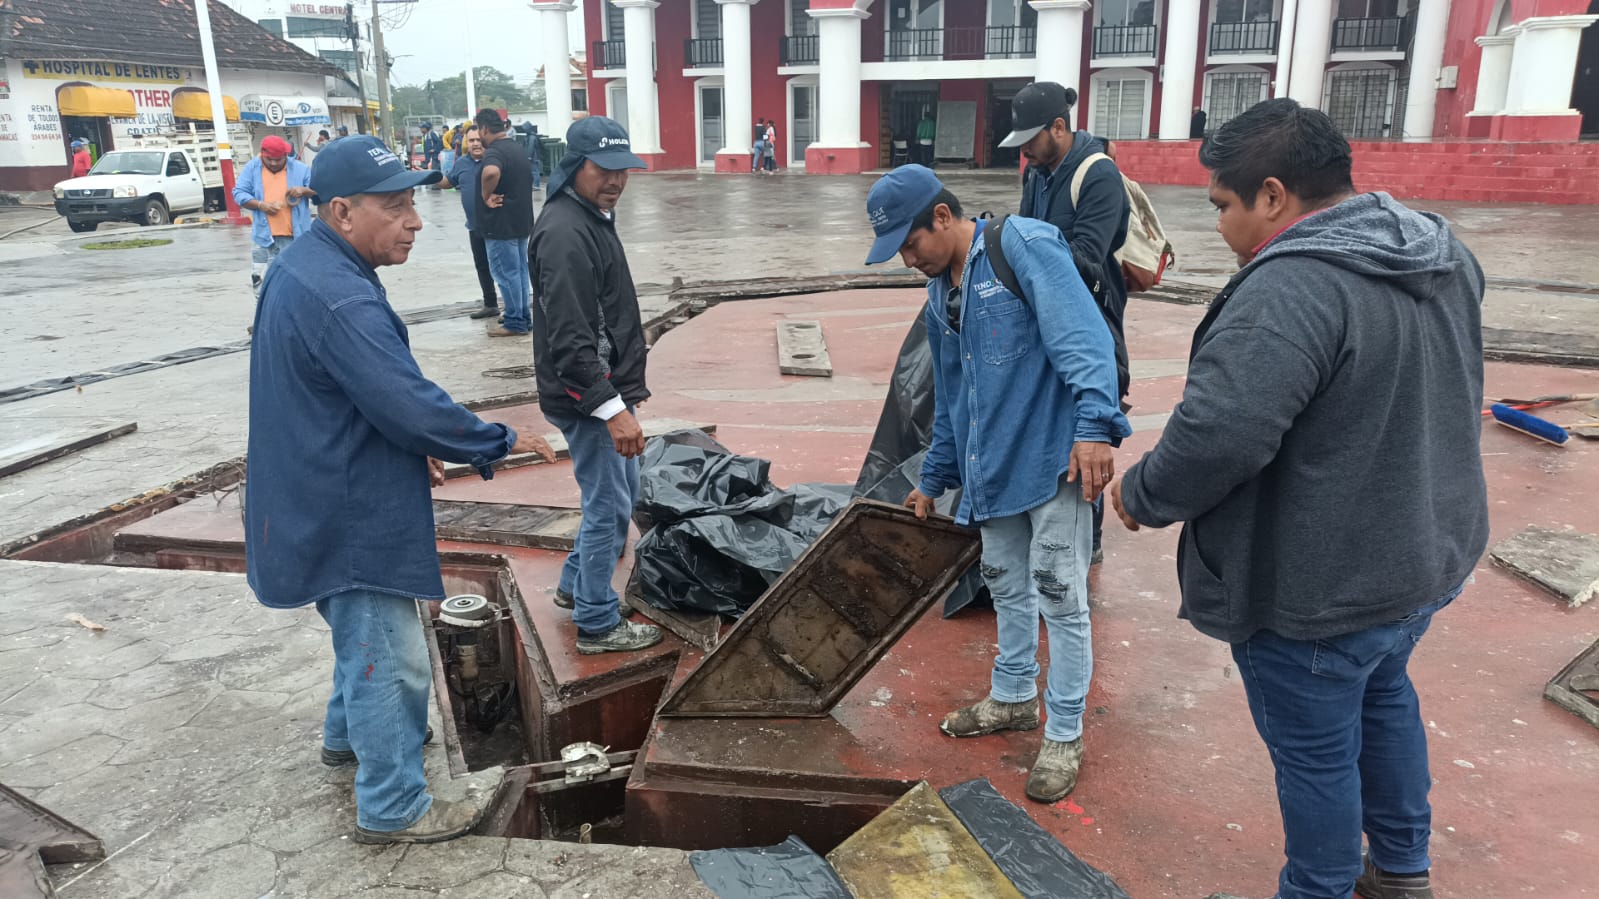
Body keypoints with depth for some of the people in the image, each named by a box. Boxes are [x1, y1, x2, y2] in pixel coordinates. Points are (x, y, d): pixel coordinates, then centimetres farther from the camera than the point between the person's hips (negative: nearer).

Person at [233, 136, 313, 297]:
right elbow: (239, 193, 3)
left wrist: (304, 190, -13)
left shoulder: (300, 169, 5)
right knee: (261, 281, 0)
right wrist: (260, 205, -14)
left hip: (294, 236, 0)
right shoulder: (251, 168, 6)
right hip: (263, 236, 1)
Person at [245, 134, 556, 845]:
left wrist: (411, 446, 16)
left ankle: (348, 734, 49)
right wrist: (499, 442, -15)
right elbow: (414, 405, -29)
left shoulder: (304, 268, 7)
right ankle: (392, 807, 16)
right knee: (390, 659, 2)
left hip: (328, 502, 11)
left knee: (363, 634, 29)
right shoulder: (338, 298, -28)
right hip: (350, 515, -11)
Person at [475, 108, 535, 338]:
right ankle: (524, 317, 21)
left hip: (501, 224, -9)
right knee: (519, 271, 14)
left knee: (506, 273, -2)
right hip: (521, 221, 10)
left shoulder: (494, 151, -18)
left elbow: (491, 172, -40)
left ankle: (515, 322, 3)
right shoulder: (516, 148, 14)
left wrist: (486, 196, -26)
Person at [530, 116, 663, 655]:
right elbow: (569, 338, -27)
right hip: (585, 396, -10)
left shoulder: (592, 217, 12)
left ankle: (576, 585, 38)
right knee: (609, 506, 0)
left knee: (622, 493, 21)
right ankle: (597, 624, 15)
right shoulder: (565, 232, -22)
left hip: (607, 389, 10)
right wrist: (613, 407, -29)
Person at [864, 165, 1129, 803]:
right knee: (1006, 585, 19)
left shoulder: (1024, 245, -11)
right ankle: (1013, 698, 39)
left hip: (1056, 458, -8)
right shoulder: (942, 295, 15)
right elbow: (950, 399, 24)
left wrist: (1095, 425, -33)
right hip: (994, 466, 8)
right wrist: (934, 480, 28)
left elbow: (1082, 336, -22)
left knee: (1060, 596, -1)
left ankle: (1064, 737, 14)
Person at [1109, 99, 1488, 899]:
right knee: (1384, 697, 29)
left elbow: (1216, 435, -34)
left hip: (1319, 586, -9)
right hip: (1424, 555, 10)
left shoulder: (1294, 286, -29)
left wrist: (1142, 495, -16)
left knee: (1315, 750, 11)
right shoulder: (1444, 255, 2)